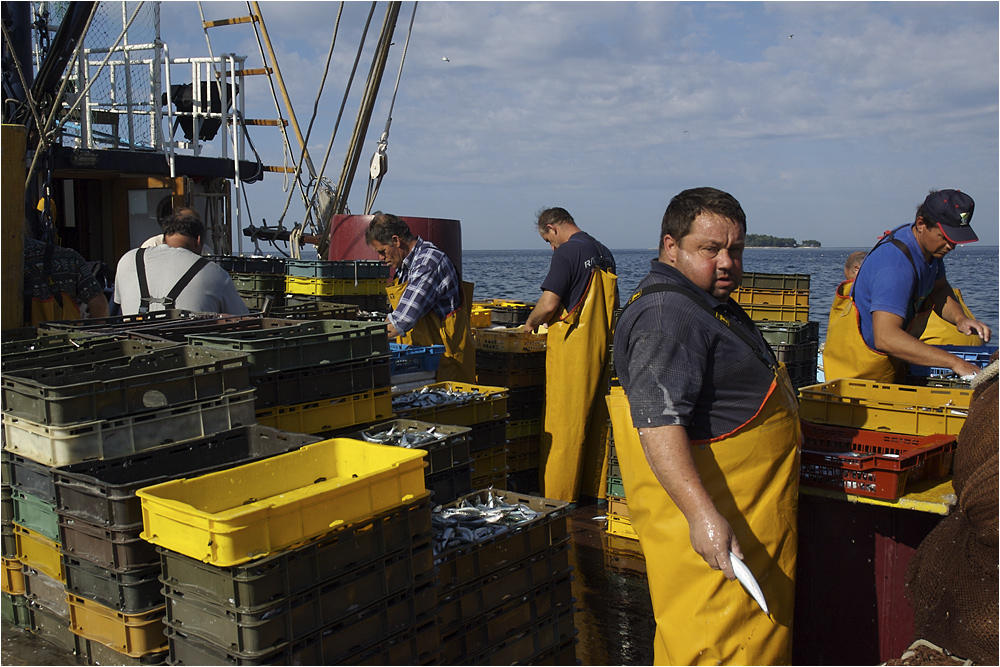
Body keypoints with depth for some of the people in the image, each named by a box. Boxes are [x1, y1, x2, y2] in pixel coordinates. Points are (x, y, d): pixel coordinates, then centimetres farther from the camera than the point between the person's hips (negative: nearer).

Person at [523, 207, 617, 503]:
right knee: (596, 420, 14)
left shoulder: (567, 252, -12)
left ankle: (558, 498, 4)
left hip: (573, 346, -8)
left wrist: (530, 323, 1)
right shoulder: (604, 252, 13)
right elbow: (613, 303, 20)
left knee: (563, 423, -2)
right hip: (602, 344, 8)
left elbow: (549, 304, -17)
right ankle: (594, 487, 22)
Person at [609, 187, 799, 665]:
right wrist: (702, 513, -37)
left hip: (746, 515, 11)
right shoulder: (666, 316, -22)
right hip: (711, 524, -11)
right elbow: (658, 421, -31)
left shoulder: (708, 304, 15)